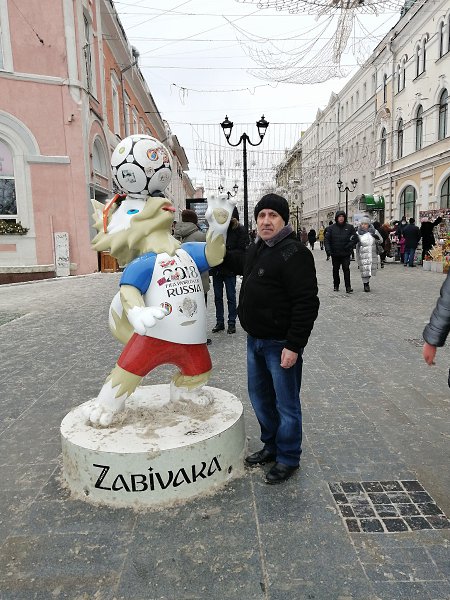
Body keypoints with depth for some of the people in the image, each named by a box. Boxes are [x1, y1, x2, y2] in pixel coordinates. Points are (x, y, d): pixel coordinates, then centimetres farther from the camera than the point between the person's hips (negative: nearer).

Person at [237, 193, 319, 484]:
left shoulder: (294, 253, -17)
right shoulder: (255, 250, 12)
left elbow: (306, 302, -23)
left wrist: (293, 345, -24)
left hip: (281, 343, -9)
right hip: (255, 340, 9)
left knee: (286, 404, 6)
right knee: (260, 397, 20)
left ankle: (288, 458, 25)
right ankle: (271, 445, 40)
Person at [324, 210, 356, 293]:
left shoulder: (350, 227, 2)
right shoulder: (331, 227, 2)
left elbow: (354, 238, 3)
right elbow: (327, 239, -2)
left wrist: (349, 246, -14)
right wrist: (328, 249, -14)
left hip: (346, 253, -1)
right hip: (335, 253, 2)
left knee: (346, 269, -7)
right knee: (335, 270, 12)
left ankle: (348, 287, -6)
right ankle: (336, 285, 25)